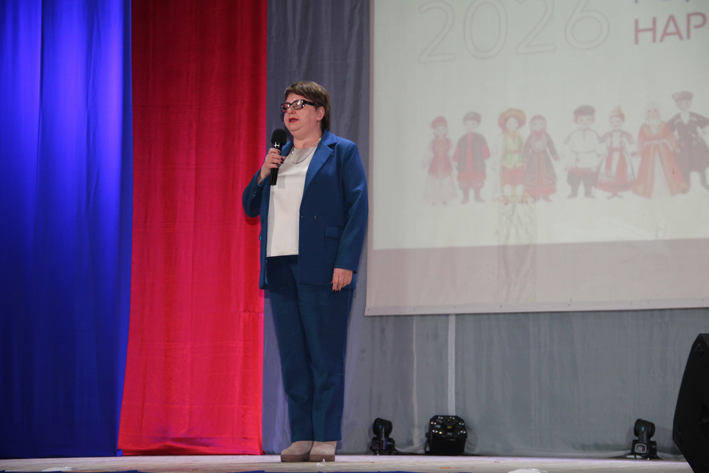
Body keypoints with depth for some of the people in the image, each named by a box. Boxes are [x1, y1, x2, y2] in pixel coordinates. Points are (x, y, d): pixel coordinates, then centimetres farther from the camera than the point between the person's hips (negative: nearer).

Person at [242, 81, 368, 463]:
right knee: (292, 359, 5)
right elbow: (251, 208, 22)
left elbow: (357, 209, -4)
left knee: (325, 357, -4)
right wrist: (263, 174, 3)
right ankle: (301, 438, 9)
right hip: (280, 270, 6)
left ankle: (326, 439, 0)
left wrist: (345, 263, -14)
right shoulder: (279, 157, 21)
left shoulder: (341, 152, 4)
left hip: (321, 270, -5)